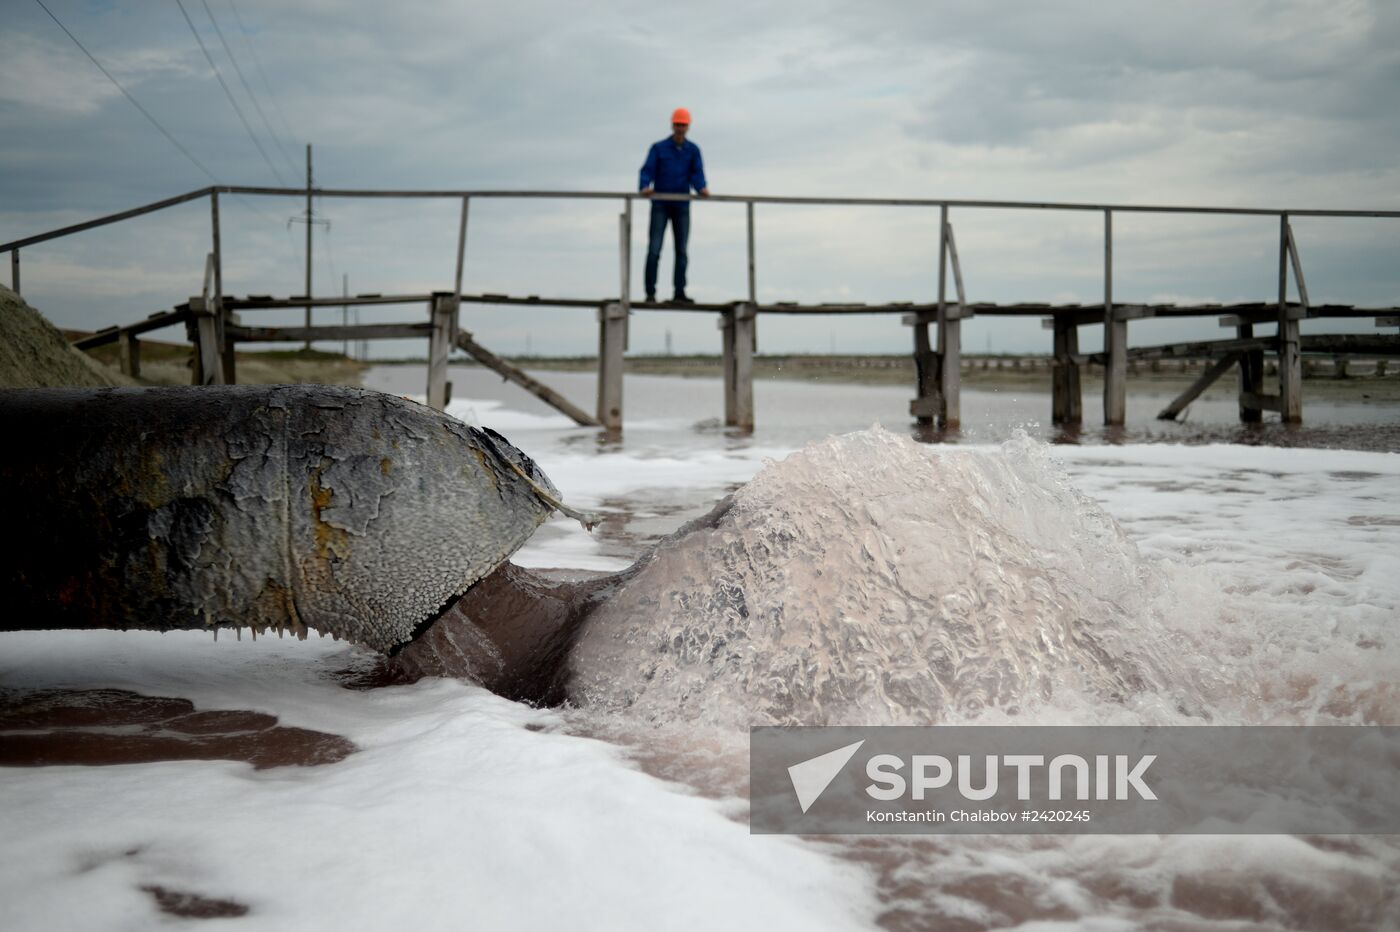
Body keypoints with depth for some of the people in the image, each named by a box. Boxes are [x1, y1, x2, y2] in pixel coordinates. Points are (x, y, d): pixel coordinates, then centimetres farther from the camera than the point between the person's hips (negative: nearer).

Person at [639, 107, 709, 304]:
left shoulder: (693, 150, 8)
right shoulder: (659, 148, 3)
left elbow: (697, 173, -3)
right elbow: (648, 171, -6)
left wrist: (702, 188, -24)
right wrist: (645, 187, -26)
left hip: (682, 205, 2)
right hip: (660, 205, -2)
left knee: (681, 251, 3)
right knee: (654, 249, -7)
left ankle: (679, 293, 7)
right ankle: (650, 292, -5)